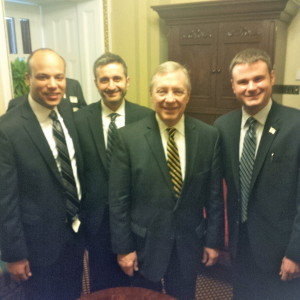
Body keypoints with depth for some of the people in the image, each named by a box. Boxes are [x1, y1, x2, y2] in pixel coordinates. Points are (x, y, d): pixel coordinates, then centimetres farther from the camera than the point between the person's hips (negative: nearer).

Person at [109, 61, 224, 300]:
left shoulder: (209, 136, -7)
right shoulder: (129, 137, -13)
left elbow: (214, 195, -1)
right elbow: (118, 200, -10)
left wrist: (213, 240, 2)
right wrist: (123, 247, -7)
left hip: (189, 243, 2)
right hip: (145, 243, -1)